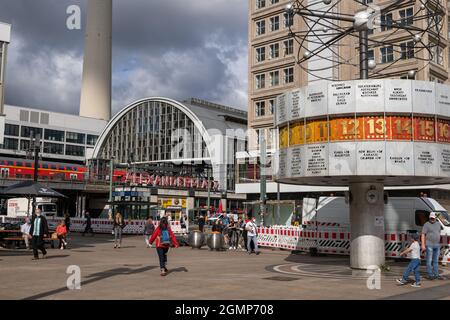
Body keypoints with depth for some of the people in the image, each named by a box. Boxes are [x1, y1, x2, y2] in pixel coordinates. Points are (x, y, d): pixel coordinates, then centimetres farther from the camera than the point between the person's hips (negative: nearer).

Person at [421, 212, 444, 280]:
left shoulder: (438, 224, 13)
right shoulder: (426, 225, -6)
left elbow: (439, 234, 20)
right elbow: (423, 235, -9)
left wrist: (439, 243, 15)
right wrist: (423, 245, -15)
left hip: (437, 245, 6)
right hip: (429, 245, -6)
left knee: (436, 261, 11)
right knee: (429, 261, -3)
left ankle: (436, 274, 16)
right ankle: (429, 275, 1)